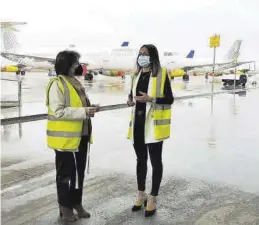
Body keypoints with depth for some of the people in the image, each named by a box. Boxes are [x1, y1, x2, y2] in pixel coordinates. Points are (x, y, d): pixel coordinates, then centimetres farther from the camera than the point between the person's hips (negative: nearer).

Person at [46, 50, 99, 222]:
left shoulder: (75, 83, 13)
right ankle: (65, 206, 19)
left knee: (79, 172, 16)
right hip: (66, 138, -9)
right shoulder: (57, 84, -15)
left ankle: (77, 203, 31)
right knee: (66, 173, 5)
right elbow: (58, 111, -22)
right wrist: (84, 111, -24)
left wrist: (90, 108, 4)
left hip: (81, 136, 9)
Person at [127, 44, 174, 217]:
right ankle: (141, 195, 32)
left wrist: (151, 99, -22)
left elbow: (169, 100, -9)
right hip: (137, 122, 6)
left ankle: (153, 199, 17)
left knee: (155, 161, 4)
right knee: (141, 159, 17)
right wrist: (130, 100, 1)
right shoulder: (136, 75, 12)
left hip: (154, 123, -6)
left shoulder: (162, 74, -7)